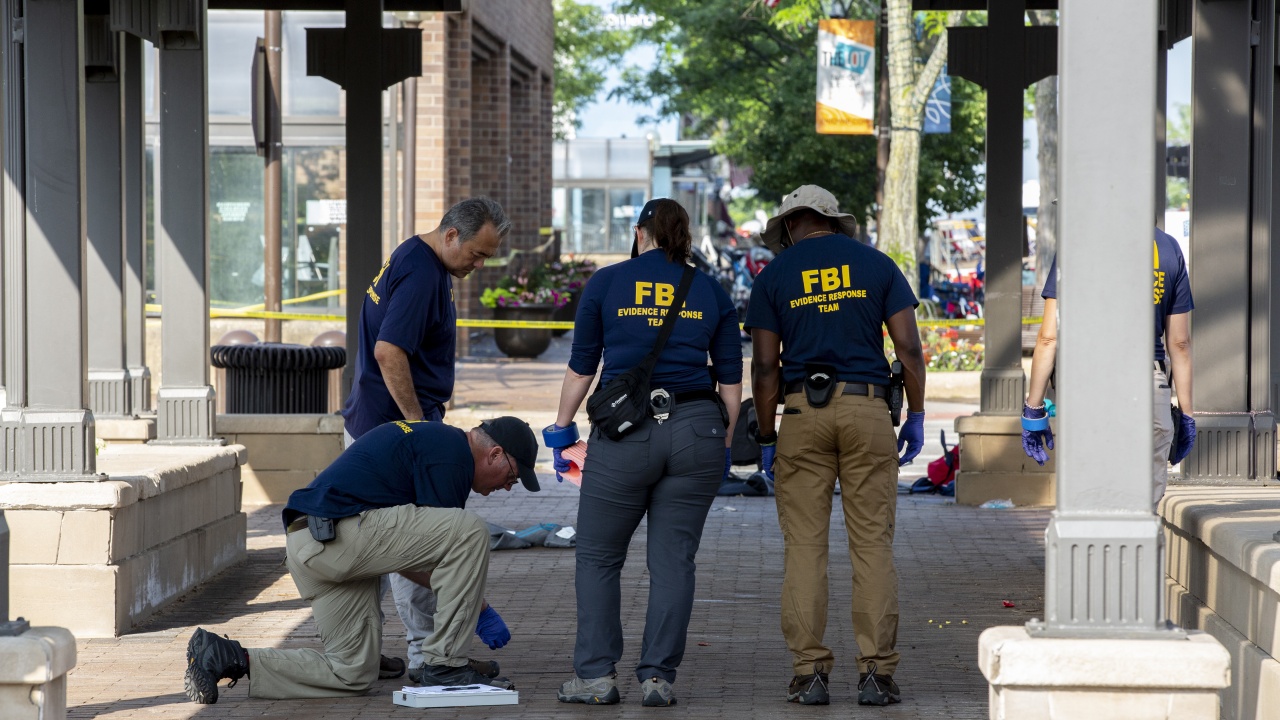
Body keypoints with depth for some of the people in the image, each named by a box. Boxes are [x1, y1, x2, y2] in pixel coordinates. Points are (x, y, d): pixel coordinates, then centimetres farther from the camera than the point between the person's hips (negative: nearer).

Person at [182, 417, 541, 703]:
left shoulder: (432, 438, 25)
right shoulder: (452, 453, -6)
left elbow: (407, 550, 27)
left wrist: (470, 599, 23)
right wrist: (481, 610, 5)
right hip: (340, 534, -10)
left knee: (351, 674, 13)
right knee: (470, 530, -13)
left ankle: (230, 657, 8)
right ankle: (445, 665, -6)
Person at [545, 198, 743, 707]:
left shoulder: (607, 283, 5)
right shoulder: (712, 293, 10)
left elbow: (581, 367, 6)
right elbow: (730, 380, 10)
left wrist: (561, 430, 15)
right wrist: (724, 446, 17)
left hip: (624, 433, -2)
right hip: (695, 430, 2)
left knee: (598, 557, 9)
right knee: (673, 560, 6)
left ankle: (597, 675, 4)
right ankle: (657, 678, 2)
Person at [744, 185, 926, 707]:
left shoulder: (774, 276, 5)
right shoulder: (877, 265, 8)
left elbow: (765, 366, 1)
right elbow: (909, 348, 1)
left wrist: (766, 438, 6)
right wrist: (915, 417, 8)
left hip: (802, 412, 0)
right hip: (868, 409, 1)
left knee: (804, 545, 3)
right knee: (873, 543, 1)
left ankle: (809, 672, -2)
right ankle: (876, 673, -3)